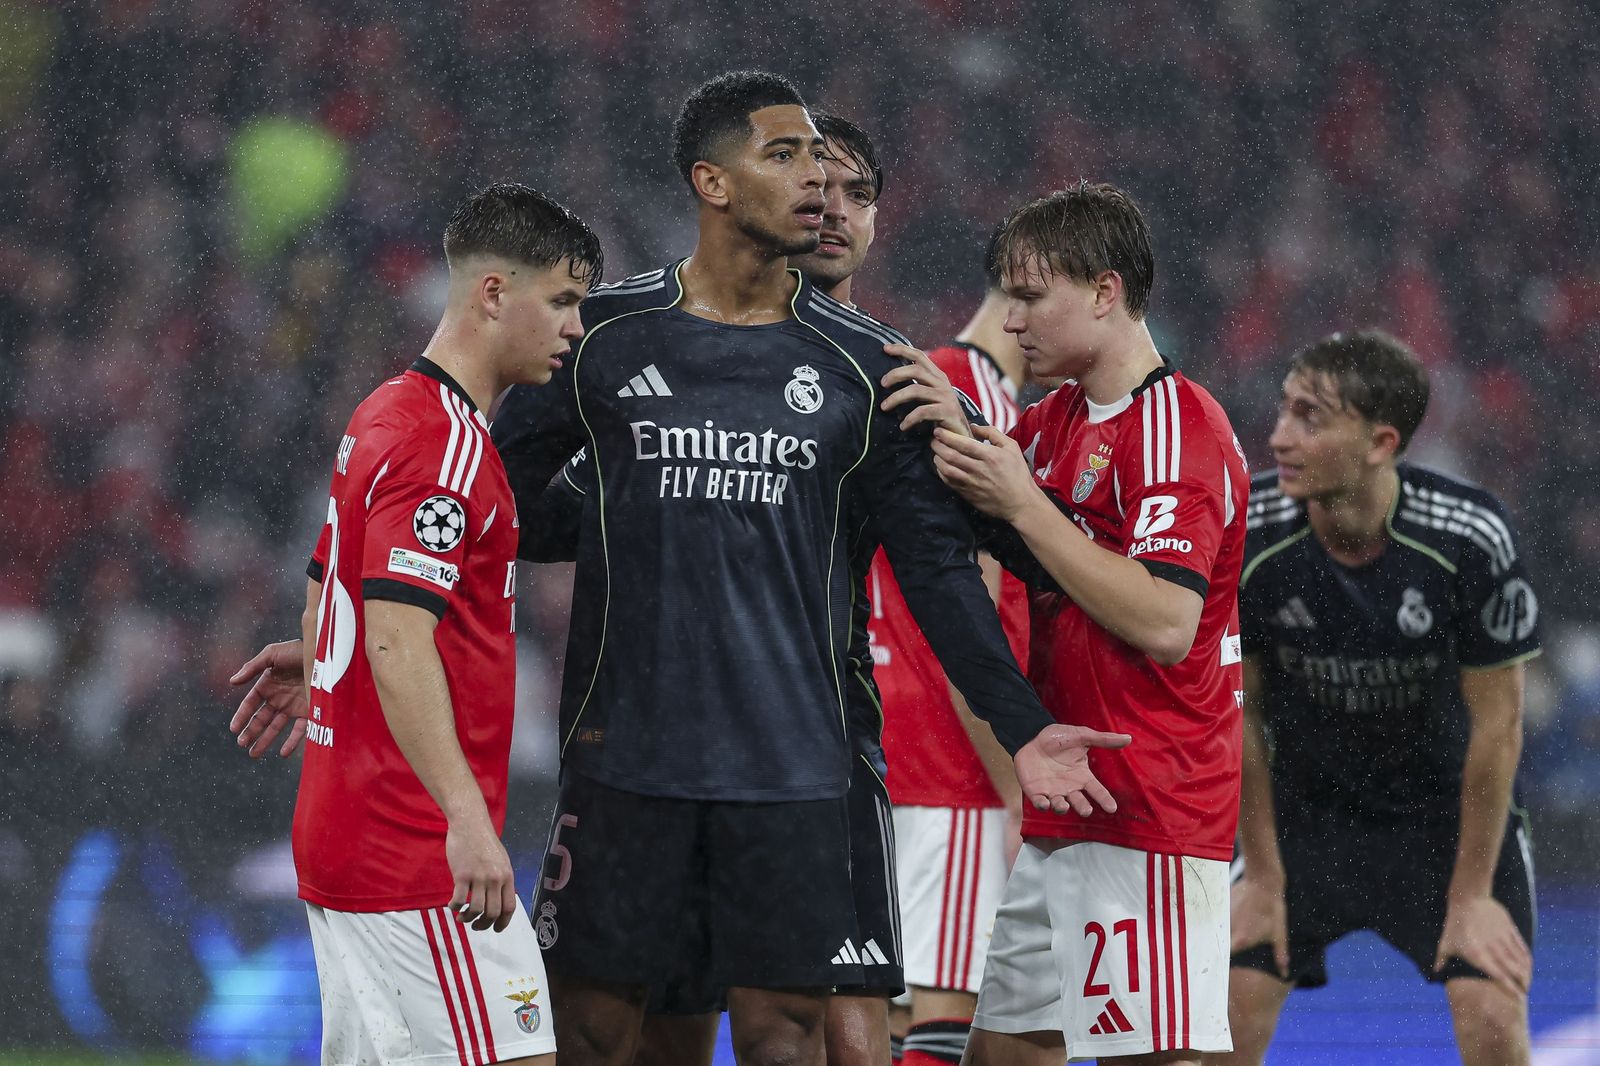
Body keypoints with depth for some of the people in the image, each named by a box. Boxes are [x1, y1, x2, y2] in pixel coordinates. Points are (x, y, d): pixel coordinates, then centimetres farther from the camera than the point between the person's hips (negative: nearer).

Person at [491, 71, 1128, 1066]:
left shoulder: (866, 366, 4)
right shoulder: (603, 333, 1)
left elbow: (936, 563, 8)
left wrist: (1022, 726, 3)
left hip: (793, 767, 1)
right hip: (627, 751, -1)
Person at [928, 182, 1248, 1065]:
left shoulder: (1180, 426, -12)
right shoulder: (1052, 423, 17)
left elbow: (1165, 622, -22)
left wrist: (1024, 503, -19)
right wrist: (946, 434, -2)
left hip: (1151, 817, -9)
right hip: (1061, 814, 9)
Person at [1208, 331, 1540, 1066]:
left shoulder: (1470, 540, -25)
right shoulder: (1244, 539, -21)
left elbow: (1496, 721, -15)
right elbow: (1238, 710, -7)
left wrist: (1471, 894, -11)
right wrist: (1264, 878, -3)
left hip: (1448, 810, -1)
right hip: (1304, 806, 1)